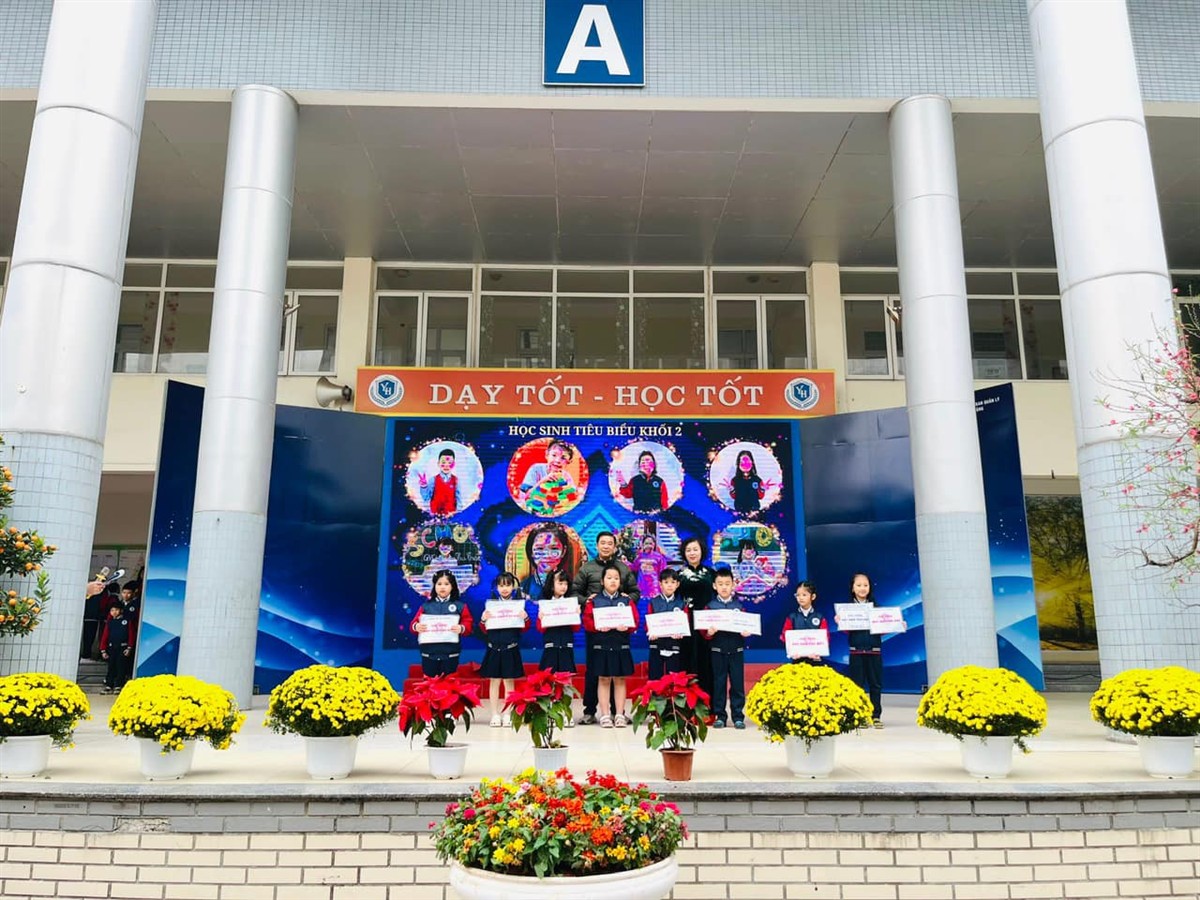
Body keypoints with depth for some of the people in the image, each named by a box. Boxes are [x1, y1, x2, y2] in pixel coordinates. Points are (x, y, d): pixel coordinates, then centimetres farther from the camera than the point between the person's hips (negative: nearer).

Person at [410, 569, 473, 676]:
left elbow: (468, 624, -1)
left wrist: (461, 628, -22)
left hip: (450, 654, -1)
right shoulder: (426, 606, 9)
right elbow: (414, 623, 5)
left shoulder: (460, 606, 5)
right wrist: (416, 627, -18)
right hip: (429, 653, 1)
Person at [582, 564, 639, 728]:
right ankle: (605, 715, 10)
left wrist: (627, 627, -21)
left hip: (621, 647, 1)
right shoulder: (594, 601, 3)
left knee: (619, 680, 6)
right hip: (601, 646, -1)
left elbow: (635, 621, -1)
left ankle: (620, 715, 13)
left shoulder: (627, 600, 6)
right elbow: (587, 621, -3)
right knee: (604, 679, 4)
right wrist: (598, 627, -21)